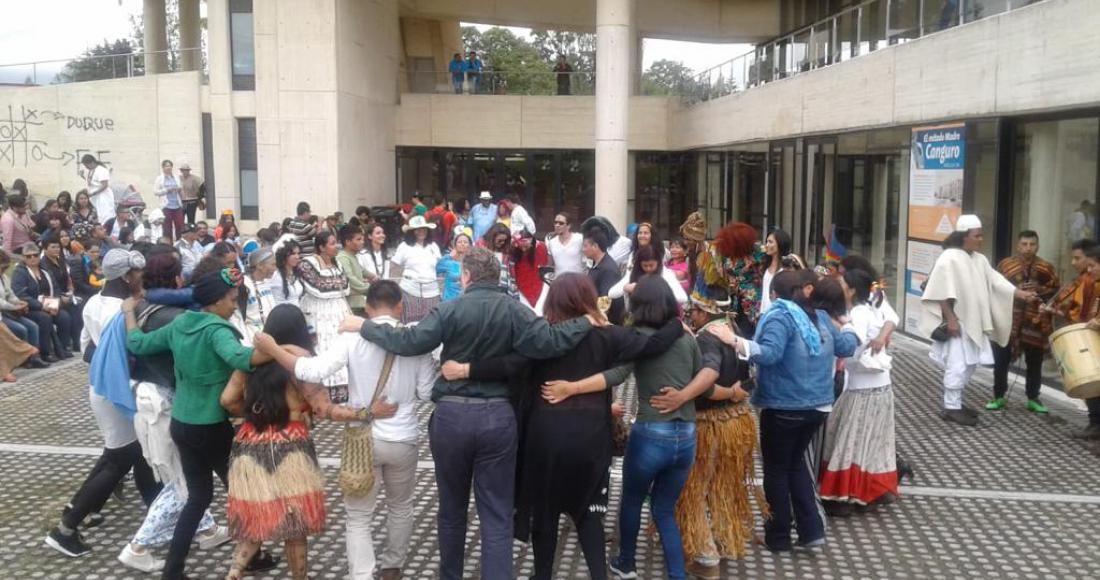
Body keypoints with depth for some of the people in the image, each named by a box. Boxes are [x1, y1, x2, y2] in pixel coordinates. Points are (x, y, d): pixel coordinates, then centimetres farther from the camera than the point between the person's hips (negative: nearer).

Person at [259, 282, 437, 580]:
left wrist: (270, 348, -11)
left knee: (358, 516, 11)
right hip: (403, 439, 2)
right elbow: (427, 392, -6)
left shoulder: (353, 338, -13)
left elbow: (314, 371, -20)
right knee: (400, 507, 25)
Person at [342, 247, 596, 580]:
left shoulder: (451, 310, -6)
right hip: (496, 417, 0)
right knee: (496, 515, 5)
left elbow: (410, 342, -13)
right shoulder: (513, 310, -5)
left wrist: (364, 327, -1)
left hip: (451, 415, 1)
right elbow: (548, 342, -15)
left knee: (452, 509, 20)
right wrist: (587, 322, -4)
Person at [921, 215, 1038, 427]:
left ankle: (955, 402, 22)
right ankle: (951, 408, -2)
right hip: (955, 322, -9)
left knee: (970, 364, 12)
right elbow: (943, 293, -18)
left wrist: (1021, 293, 0)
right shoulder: (949, 258, -15)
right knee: (958, 365, -9)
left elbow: (996, 281, 10)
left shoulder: (979, 259, 11)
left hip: (972, 322, 9)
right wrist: (950, 319, -20)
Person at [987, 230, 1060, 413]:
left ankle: (1033, 399, 22)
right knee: (1001, 361, 3)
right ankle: (999, 397, 17)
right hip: (1007, 321, -1)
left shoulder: (1047, 268, 3)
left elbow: (1056, 291, 5)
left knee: (1034, 363, 9)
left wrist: (1040, 290, -10)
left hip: (1035, 322, 1)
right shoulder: (1005, 264, 1)